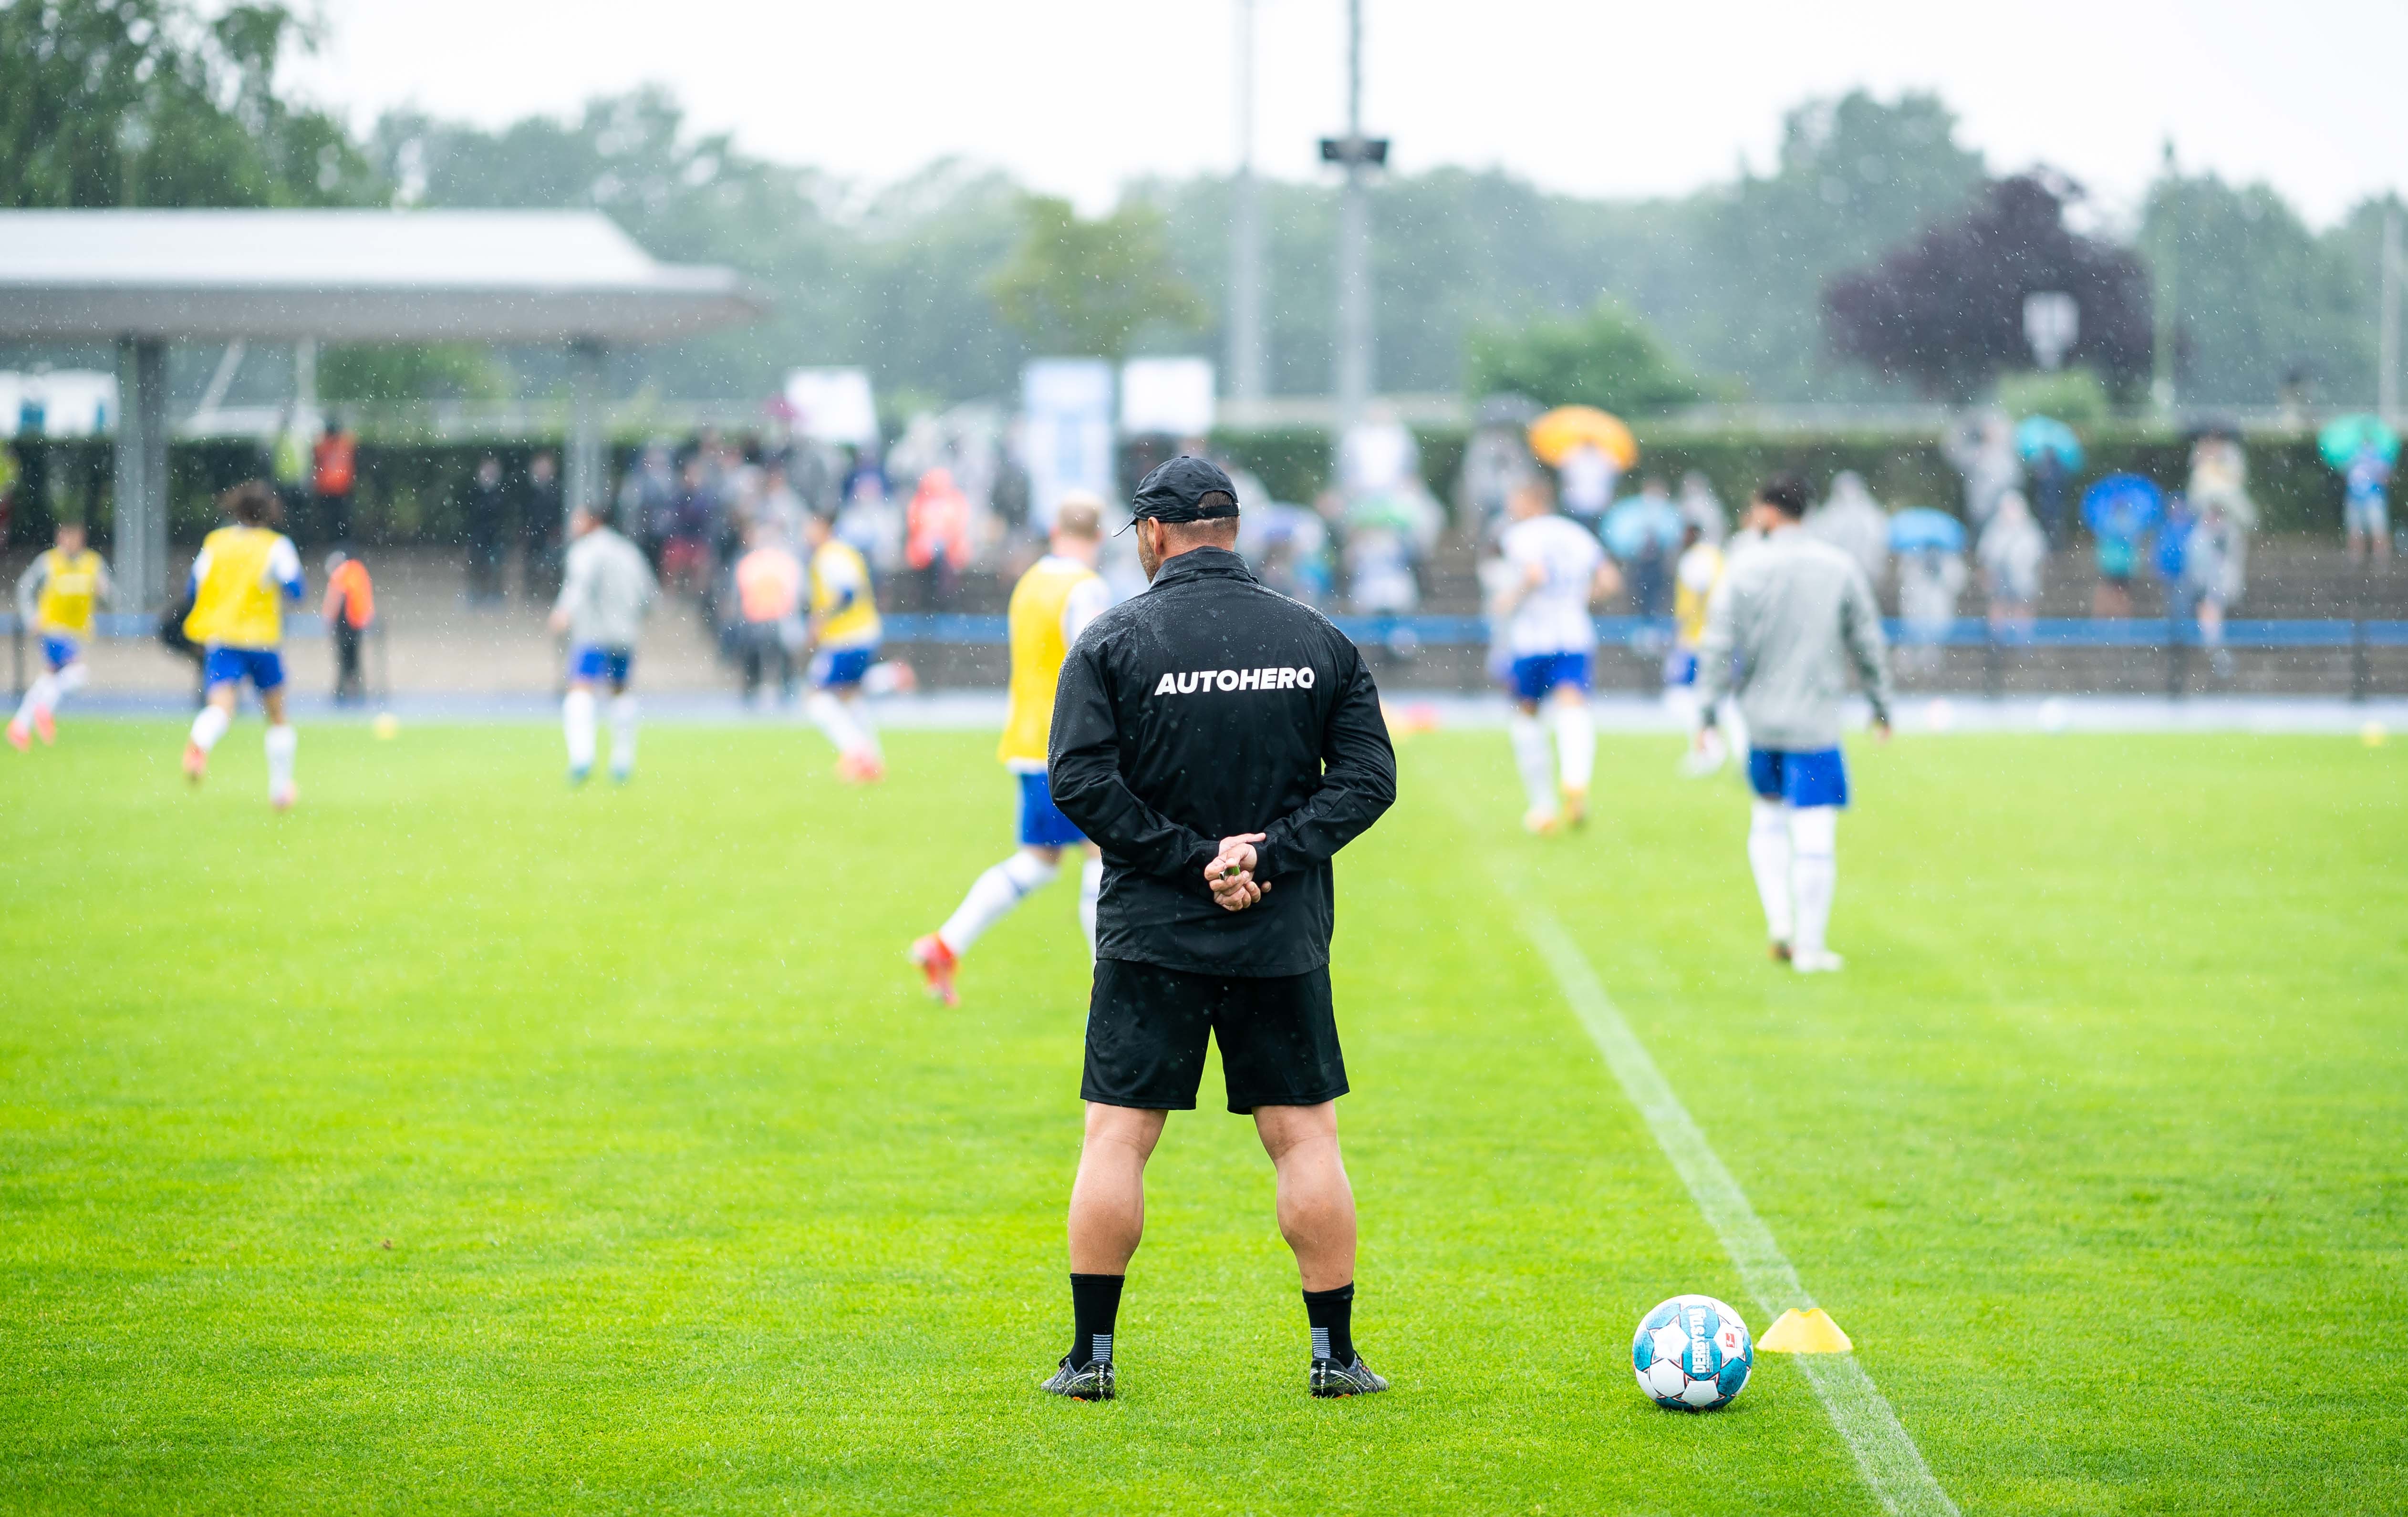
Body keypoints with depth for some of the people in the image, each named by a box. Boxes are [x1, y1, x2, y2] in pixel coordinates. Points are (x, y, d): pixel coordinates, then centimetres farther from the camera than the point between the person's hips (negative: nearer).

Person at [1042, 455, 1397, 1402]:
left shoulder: (1112, 640, -3)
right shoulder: (1319, 641, 5)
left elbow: (1079, 780, -13)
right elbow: (1369, 775, -1)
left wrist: (1194, 857, -12)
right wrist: (1273, 854, -9)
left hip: (1151, 934, -2)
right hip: (1286, 936, 2)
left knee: (1116, 1138, 3)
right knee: (1305, 1136, 7)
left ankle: (1090, 1356, 2)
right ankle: (1335, 1354, 8)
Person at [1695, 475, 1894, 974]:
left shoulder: (1745, 569, -3)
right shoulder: (1840, 568, 0)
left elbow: (1719, 646, -6)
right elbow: (1868, 645, 5)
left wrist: (1707, 710, -1)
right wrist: (1881, 707, 15)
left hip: (1760, 721, 1)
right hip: (1816, 722, -1)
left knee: (1768, 819, 21)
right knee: (1815, 834, -2)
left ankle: (1779, 920, 6)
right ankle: (1809, 947, -3)